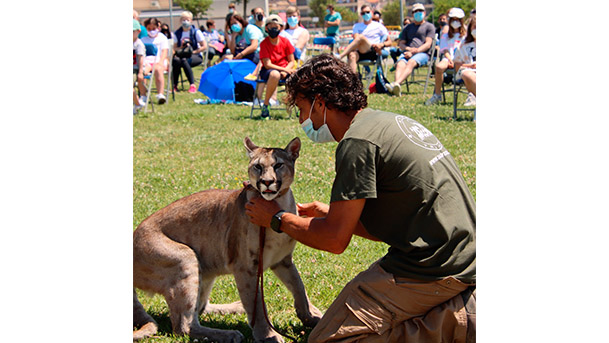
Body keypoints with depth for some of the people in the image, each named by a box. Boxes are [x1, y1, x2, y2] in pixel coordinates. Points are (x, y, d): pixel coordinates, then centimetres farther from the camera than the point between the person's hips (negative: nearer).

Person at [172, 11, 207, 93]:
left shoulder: (196, 32, -2)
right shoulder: (177, 33, 9)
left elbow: (204, 46, -4)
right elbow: (175, 47, 12)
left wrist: (193, 52, -12)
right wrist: (181, 48, -11)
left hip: (196, 56, -3)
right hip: (182, 55, 3)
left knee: (184, 60, -37)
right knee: (176, 60, -33)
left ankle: (192, 85, -34)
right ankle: (174, 86, -26)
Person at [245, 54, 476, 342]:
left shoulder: (357, 142, -13)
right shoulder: (393, 121, 16)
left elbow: (335, 240, -11)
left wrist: (277, 219, 4)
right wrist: (329, 214, 21)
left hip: (431, 271, -10)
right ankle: (462, 309, 7)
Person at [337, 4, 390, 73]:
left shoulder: (378, 26, 20)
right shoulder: (357, 26, 25)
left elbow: (389, 42, 18)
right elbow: (356, 37, 4)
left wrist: (382, 44, -7)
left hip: (373, 54, -2)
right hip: (360, 53, 2)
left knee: (361, 37, -32)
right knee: (352, 55, -36)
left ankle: (339, 57, -45)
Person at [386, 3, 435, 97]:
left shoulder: (429, 26, 16)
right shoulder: (408, 28, 30)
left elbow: (428, 44, 2)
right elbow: (401, 43, 22)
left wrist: (415, 51, -13)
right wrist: (409, 48, -2)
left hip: (422, 54, -4)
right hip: (407, 53, 4)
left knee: (411, 62, -36)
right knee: (400, 64, -30)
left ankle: (396, 83, -60)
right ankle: (397, 89, -55)